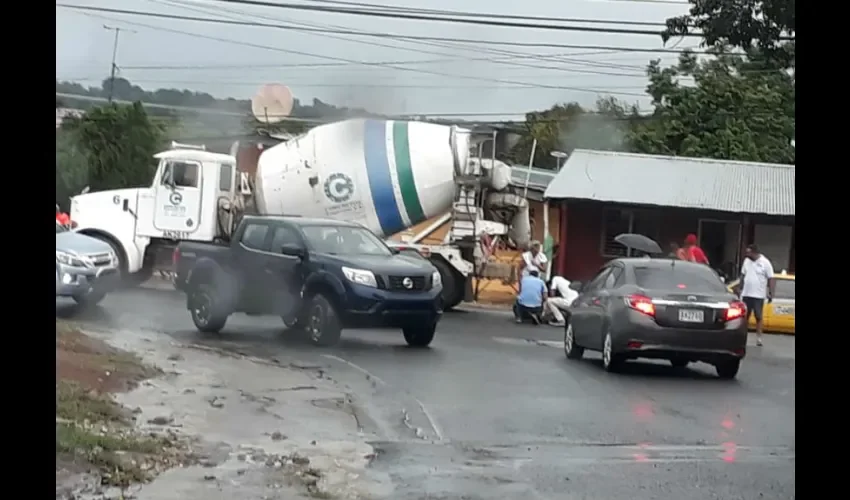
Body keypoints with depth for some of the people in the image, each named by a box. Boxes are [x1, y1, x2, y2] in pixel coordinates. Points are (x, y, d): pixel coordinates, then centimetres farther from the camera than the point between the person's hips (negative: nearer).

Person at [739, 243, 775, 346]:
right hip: (746, 294, 4)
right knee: (745, 316, 8)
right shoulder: (746, 261, 7)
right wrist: (740, 289, 14)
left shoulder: (765, 263, -8)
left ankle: (758, 338, 5)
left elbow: (771, 279, -7)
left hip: (758, 295, -4)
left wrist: (771, 293, -11)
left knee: (758, 317, 0)